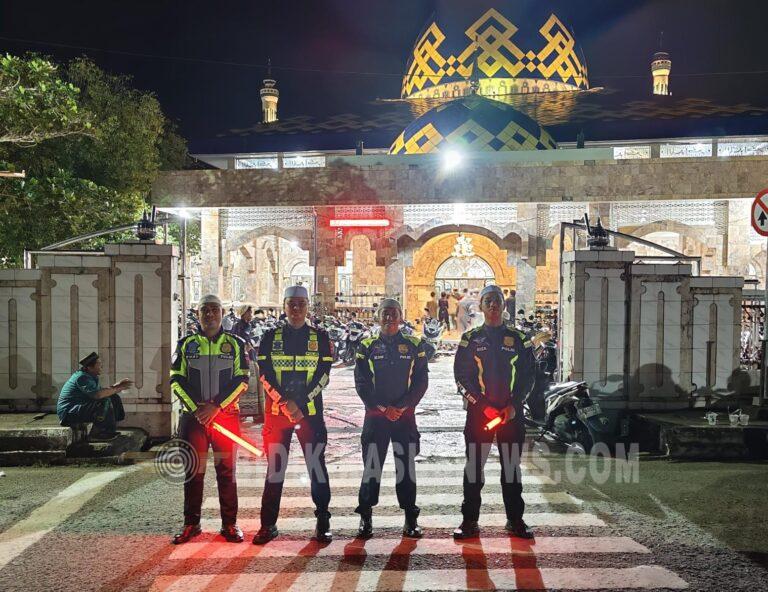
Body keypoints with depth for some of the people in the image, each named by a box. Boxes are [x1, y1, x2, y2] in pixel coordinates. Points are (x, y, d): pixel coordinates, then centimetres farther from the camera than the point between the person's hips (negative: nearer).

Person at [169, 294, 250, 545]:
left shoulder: (235, 344, 4)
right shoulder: (186, 344, 7)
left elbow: (241, 381, -2)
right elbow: (176, 381, 3)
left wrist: (216, 406, -13)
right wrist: (196, 408, -10)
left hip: (226, 415, -1)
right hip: (193, 417, 1)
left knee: (226, 471, 3)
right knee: (193, 471, 7)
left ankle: (229, 524, 14)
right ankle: (191, 524, 19)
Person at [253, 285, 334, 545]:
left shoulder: (320, 337, 4)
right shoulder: (270, 337, 6)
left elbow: (323, 375, -3)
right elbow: (265, 374, -2)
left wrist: (300, 403, -13)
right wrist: (284, 403, -14)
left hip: (310, 411, 0)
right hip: (276, 411, 1)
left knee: (317, 466, 4)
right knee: (275, 468, 6)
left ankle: (323, 524, 15)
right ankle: (268, 524, 17)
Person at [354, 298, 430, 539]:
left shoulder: (415, 346, 4)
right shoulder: (367, 346, 4)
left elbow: (421, 381, 1)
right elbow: (361, 382, 0)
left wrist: (402, 407, -10)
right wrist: (381, 408, -10)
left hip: (405, 414, 0)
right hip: (375, 415, 0)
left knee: (406, 465, 4)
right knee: (371, 465, 3)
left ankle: (411, 518, 14)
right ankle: (365, 517, 12)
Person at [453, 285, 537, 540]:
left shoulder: (518, 339, 7)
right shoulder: (470, 339, 4)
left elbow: (528, 375, 5)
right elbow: (462, 377, -2)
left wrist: (513, 406, -8)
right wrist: (484, 406, -11)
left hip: (512, 412, 1)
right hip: (478, 413, -1)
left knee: (512, 466, 7)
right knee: (474, 466, 2)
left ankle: (515, 519, 18)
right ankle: (469, 520, 10)